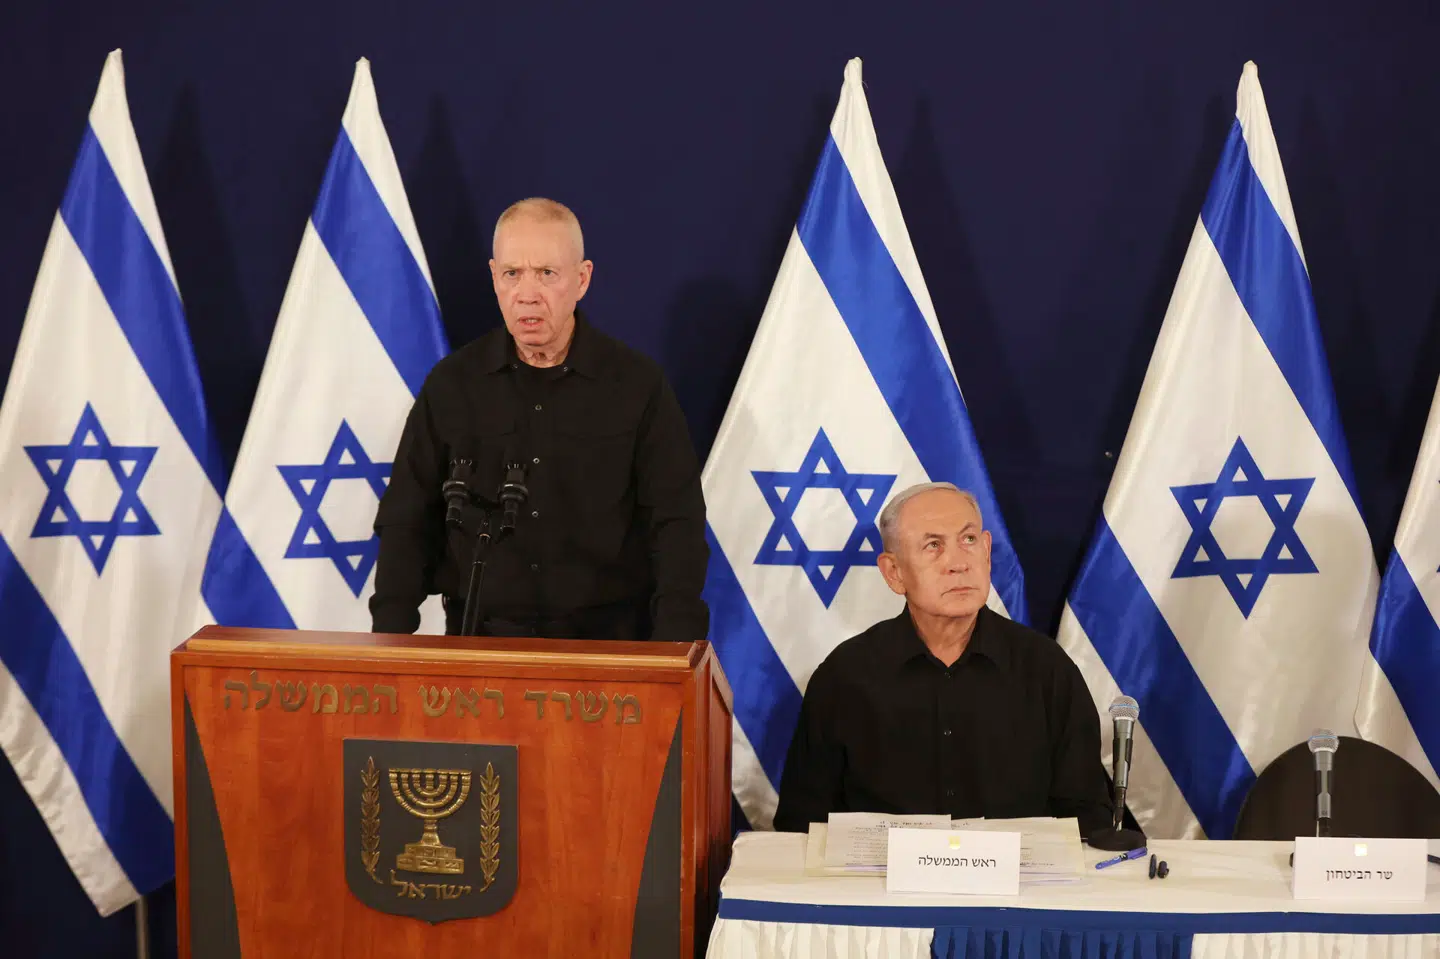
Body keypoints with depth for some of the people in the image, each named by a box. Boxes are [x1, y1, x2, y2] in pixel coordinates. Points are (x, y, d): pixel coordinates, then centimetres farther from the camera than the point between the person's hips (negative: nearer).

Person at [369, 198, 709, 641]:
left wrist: (677, 638, -13)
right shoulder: (452, 383, 7)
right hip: (478, 638, 1)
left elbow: (676, 520, 0)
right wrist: (390, 635, -2)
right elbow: (407, 521, 10)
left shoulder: (637, 383, 2)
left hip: (605, 638, -1)